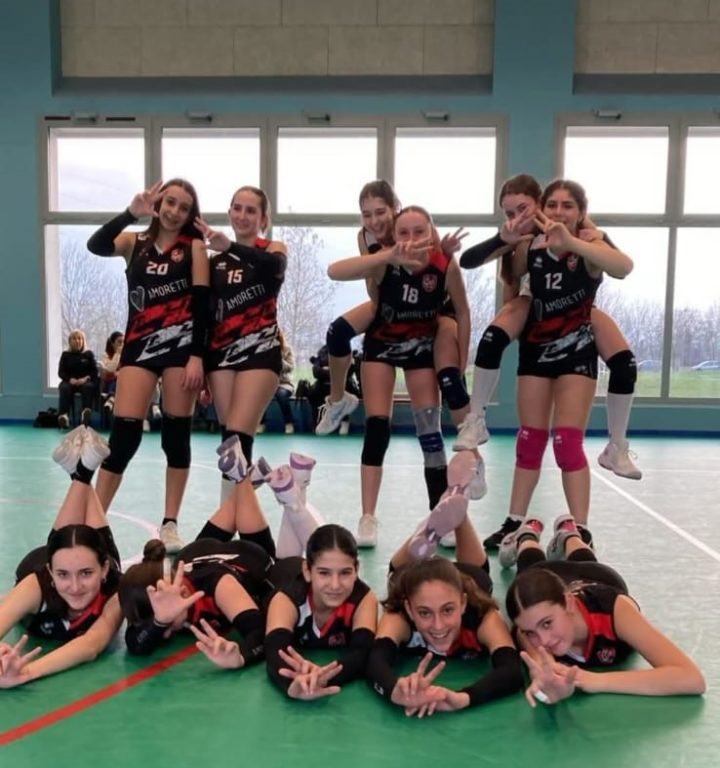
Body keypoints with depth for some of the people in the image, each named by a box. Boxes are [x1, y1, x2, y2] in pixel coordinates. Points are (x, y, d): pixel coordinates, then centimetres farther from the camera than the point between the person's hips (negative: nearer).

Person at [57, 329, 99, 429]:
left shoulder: (89, 354, 12)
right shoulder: (65, 355, 13)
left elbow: (94, 371, 5)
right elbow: (61, 372, 7)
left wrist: (86, 378, -16)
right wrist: (70, 379, -14)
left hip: (85, 381, -1)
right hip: (69, 381, 1)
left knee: (89, 387, -36)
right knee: (64, 388, -34)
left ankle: (87, 412, -57)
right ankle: (63, 415, -50)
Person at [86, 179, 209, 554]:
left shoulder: (194, 247, 4)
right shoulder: (134, 242, 10)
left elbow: (201, 304, -3)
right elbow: (95, 245, -9)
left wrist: (196, 355, -11)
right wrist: (131, 213, -17)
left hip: (182, 345, -1)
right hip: (139, 346, 1)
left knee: (177, 434, 3)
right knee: (124, 434, -5)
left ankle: (170, 523, 13)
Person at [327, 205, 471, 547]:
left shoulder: (446, 266, -25)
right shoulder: (386, 261, -28)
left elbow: (462, 312, -9)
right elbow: (334, 272, -47)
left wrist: (461, 364, -9)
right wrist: (390, 256, -59)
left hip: (422, 347, 1)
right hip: (381, 345, -1)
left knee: (430, 429, 2)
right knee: (376, 428, -7)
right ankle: (368, 519, -1)